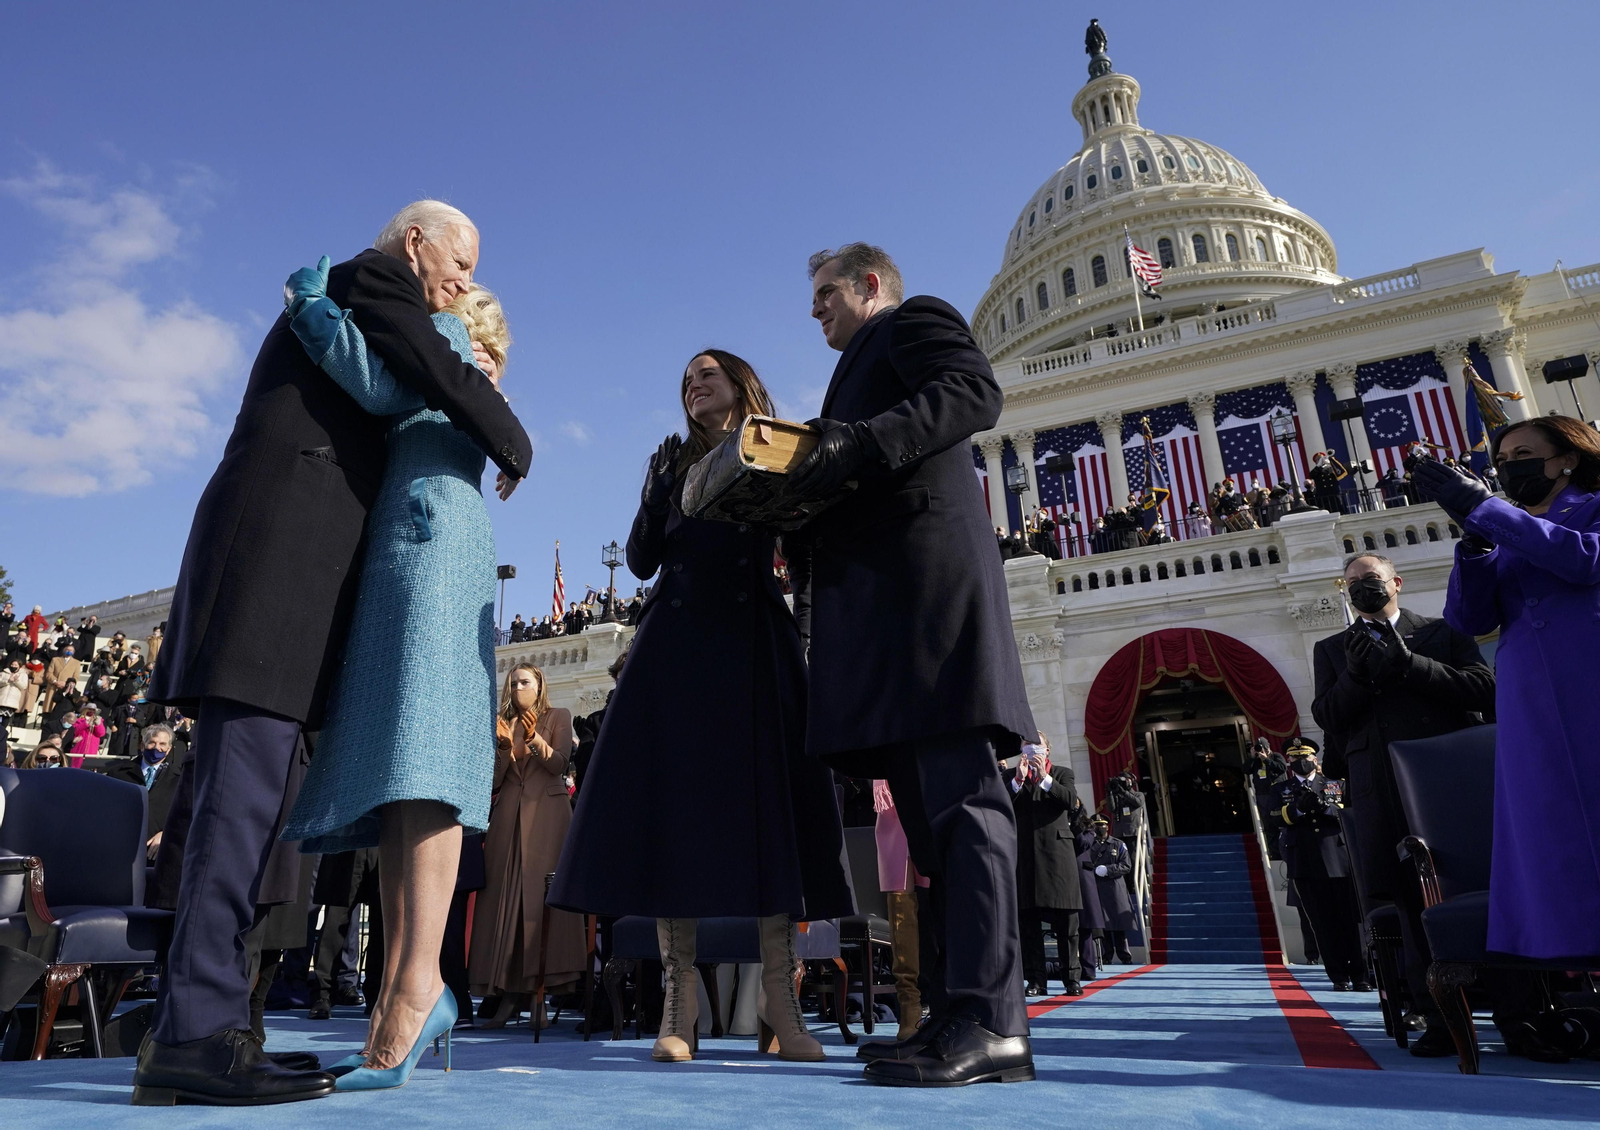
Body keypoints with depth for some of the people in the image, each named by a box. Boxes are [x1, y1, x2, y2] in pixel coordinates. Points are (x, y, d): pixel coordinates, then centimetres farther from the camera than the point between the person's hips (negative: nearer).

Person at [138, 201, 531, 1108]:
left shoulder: (336, 303, 32)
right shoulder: (374, 280, 3)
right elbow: (449, 378, -10)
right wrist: (514, 451, 5)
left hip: (291, 566, 9)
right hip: (279, 548, -9)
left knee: (252, 790, 3)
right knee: (247, 787, -16)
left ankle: (196, 1030, 4)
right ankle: (198, 1029, -16)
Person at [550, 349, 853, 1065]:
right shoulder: (672, 461, 20)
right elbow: (642, 561, 9)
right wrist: (662, 492, -3)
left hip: (756, 642, -1)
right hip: (677, 642, 2)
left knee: (769, 798, -7)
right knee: (672, 798, -7)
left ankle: (780, 1005, -3)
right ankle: (679, 1001, -2)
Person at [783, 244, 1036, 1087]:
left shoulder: (914, 319, 12)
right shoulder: (866, 364, 36)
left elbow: (973, 393, -10)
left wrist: (857, 444, -19)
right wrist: (798, 506, 13)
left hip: (924, 574, -9)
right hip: (878, 600, 10)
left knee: (960, 794, -14)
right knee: (926, 805, 3)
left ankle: (991, 1022, -14)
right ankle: (960, 1013, 5)